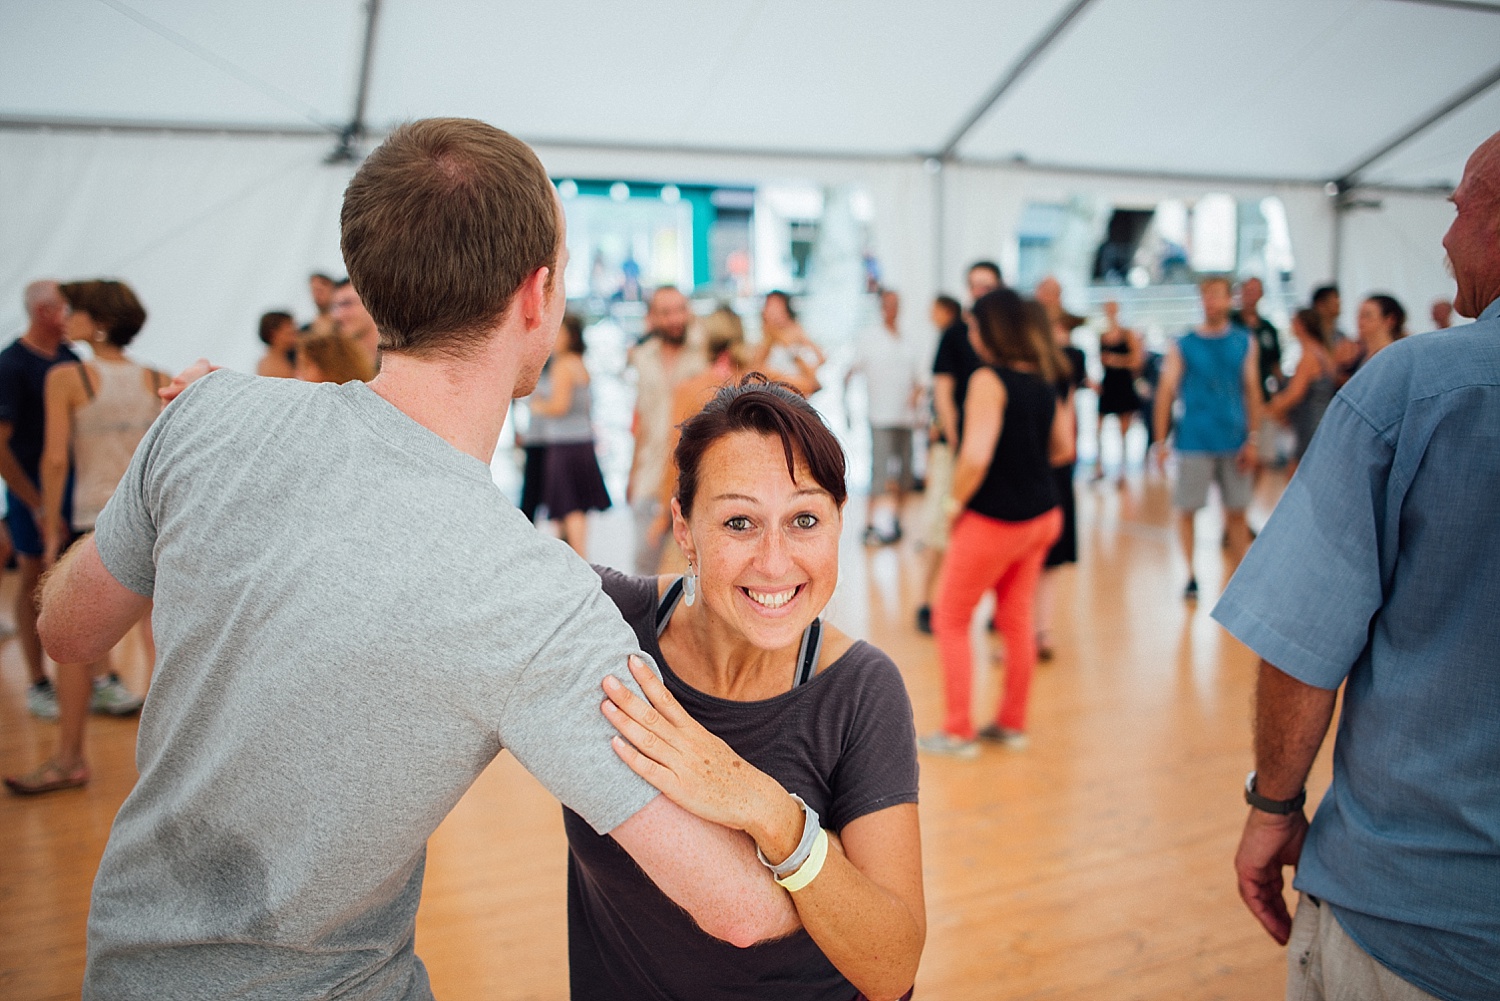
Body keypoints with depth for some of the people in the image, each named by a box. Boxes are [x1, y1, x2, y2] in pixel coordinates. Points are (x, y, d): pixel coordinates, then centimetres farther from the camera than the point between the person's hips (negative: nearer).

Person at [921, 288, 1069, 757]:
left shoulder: (988, 380, -19)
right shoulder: (1041, 379, 5)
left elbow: (975, 456, -28)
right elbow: (1062, 447, 14)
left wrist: (956, 501, -13)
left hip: (993, 520, -7)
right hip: (1040, 514, 8)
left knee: (950, 620, 7)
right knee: (1016, 618, 17)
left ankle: (958, 732, 12)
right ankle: (1012, 723, 28)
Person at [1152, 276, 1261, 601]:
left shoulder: (1244, 342, 5)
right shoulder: (1183, 345, -1)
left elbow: (1252, 390, 5)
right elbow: (1166, 392, -2)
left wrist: (1252, 439, -2)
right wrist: (1161, 443, -6)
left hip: (1234, 442, 2)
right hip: (1194, 441, -1)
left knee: (1236, 512, 8)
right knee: (1187, 509, 2)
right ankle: (1191, 576, 15)